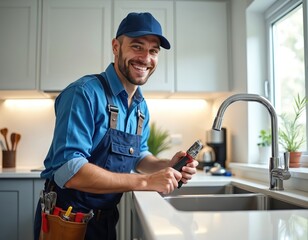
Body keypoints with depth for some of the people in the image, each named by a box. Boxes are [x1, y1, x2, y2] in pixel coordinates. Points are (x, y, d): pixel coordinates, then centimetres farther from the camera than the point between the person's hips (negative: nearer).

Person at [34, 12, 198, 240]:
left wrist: (167, 166, -10)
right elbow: (68, 171, -30)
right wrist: (145, 182, -31)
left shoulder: (141, 106, 1)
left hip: (108, 218, 7)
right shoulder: (84, 93, -23)